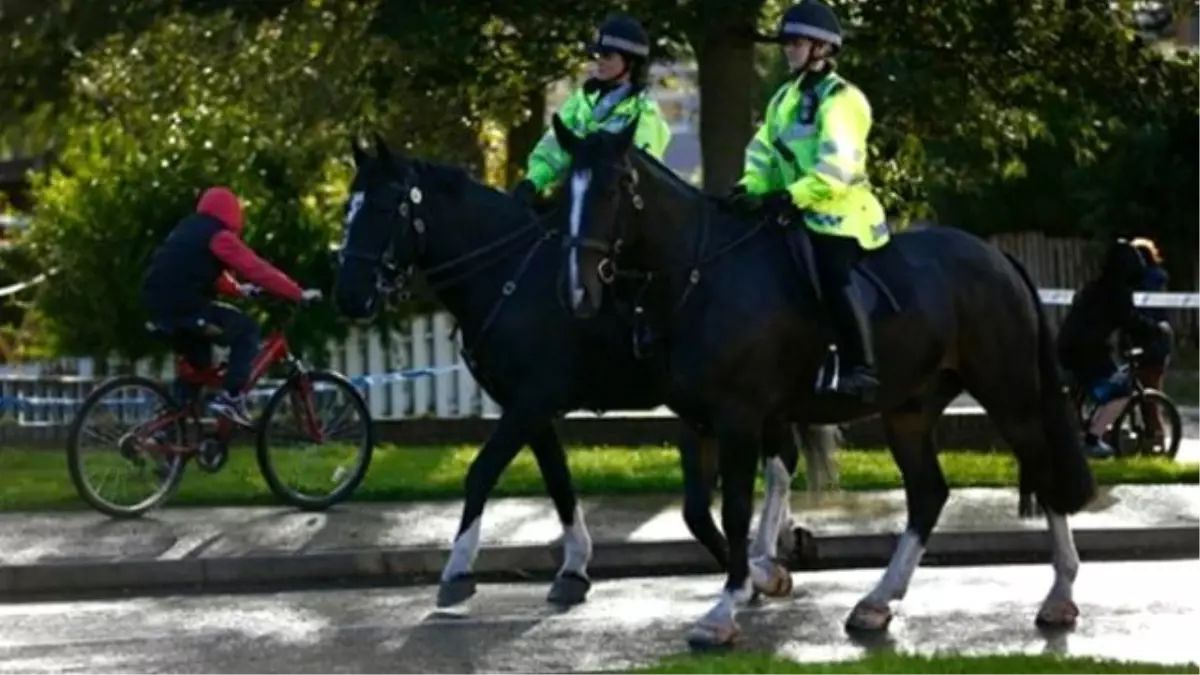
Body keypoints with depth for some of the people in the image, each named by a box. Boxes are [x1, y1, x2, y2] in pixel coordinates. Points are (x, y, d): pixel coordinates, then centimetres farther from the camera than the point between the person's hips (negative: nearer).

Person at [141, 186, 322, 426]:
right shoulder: (219, 237, -2)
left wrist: (237, 289, 51)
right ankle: (231, 397, -3)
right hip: (185, 307, -9)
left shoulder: (187, 231, 25)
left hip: (156, 305, 9)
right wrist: (298, 294, -4)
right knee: (247, 330, 5)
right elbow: (257, 269, -7)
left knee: (196, 365, 30)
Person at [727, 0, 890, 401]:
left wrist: (791, 197, -30)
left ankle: (861, 370, -27)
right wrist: (750, 188, -4)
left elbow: (837, 168, -23)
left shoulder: (840, 100, -11)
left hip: (839, 215, -10)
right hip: (798, 215, 10)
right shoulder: (785, 99, 17)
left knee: (833, 278, -29)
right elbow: (765, 154, 15)